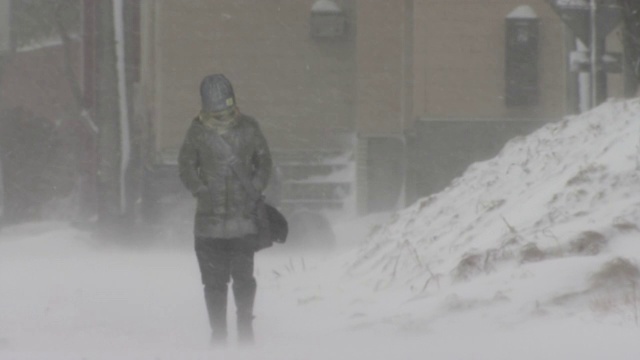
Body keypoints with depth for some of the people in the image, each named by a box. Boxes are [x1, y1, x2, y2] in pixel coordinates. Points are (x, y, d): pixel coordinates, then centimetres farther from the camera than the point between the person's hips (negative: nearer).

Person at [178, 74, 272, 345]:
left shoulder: (248, 128, 4)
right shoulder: (198, 132, 1)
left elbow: (264, 161, 14)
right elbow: (186, 167, 7)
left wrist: (255, 190, 0)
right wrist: (202, 193, -5)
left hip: (244, 219, 0)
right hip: (210, 220, 0)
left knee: (243, 277, -4)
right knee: (214, 280, 1)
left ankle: (245, 328, 11)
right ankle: (218, 333, 9)